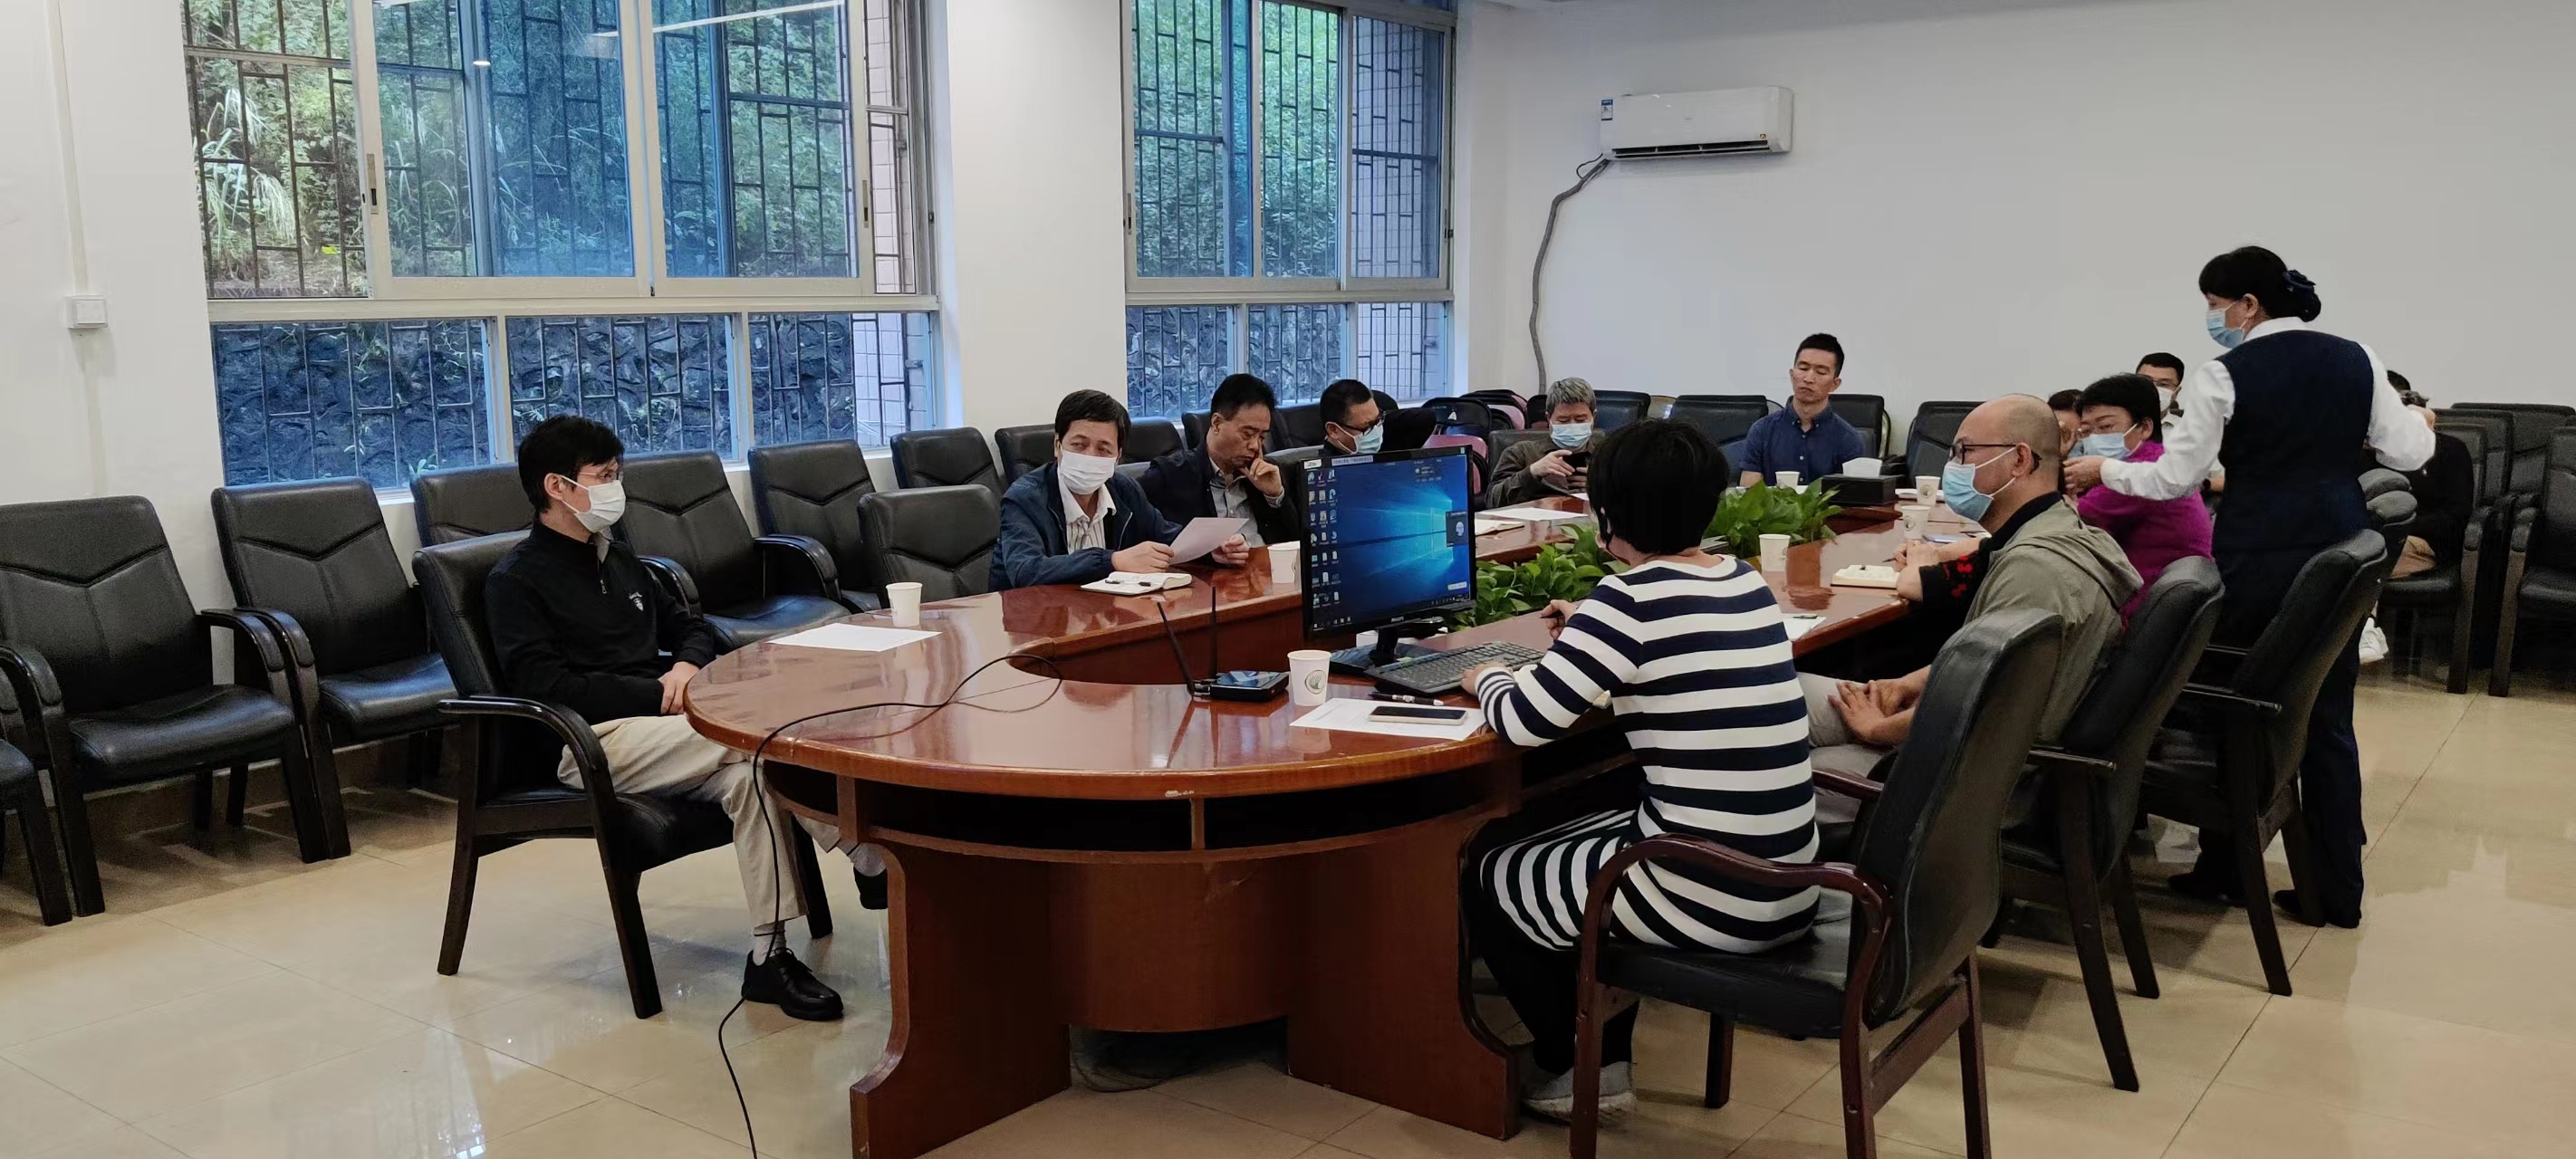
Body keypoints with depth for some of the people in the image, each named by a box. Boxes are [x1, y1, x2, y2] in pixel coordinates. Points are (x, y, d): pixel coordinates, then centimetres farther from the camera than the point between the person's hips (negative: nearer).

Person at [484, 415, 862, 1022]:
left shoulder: (617, 557, 24)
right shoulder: (515, 579, 1)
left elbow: (689, 626, 29)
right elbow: (544, 685, -12)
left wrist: (688, 664, 3)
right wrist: (658, 695, -16)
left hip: (659, 717, 7)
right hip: (591, 740, -7)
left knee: (747, 772, -28)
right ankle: (879, 861, -28)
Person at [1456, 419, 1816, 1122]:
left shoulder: (1630, 597, -15)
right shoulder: (1746, 583, 7)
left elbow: (1525, 722, -14)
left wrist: (1486, 679, 6)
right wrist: (1592, 635, 30)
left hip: (1705, 898, -8)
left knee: (1485, 880, 15)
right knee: (1565, 846, 31)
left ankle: (1577, 1069, 28)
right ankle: (1606, 1060, 34)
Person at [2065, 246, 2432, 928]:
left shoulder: (2223, 376, -9)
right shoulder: (2356, 361, 5)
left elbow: (2175, 478, -10)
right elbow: (2410, 452, 6)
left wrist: (2102, 471, 4)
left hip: (2257, 558, -5)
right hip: (2341, 554, 5)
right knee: (2328, 718, 10)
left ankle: (2222, 869, 20)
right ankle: (2337, 890, 14)